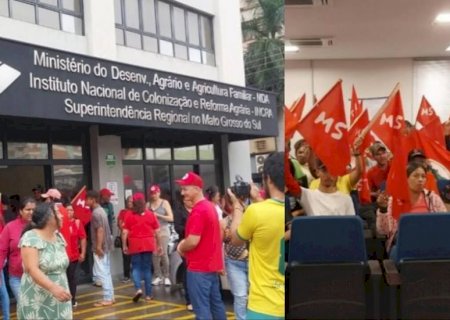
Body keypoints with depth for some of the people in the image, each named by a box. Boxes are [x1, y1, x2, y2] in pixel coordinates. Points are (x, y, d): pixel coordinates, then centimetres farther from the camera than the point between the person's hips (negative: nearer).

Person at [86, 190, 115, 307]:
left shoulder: (96, 213, -16)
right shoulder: (100, 210, 14)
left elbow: (100, 230, -23)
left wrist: (98, 246, -24)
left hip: (100, 247, -10)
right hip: (105, 245, 10)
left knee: (101, 272, -6)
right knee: (106, 272, 13)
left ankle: (107, 298, -4)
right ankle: (110, 297, 17)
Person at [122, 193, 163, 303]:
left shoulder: (129, 216, -3)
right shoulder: (151, 214, 1)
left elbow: (125, 232, -6)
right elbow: (157, 231, 3)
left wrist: (124, 246, 1)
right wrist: (159, 245, 10)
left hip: (135, 244, -1)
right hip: (148, 244, 1)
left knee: (136, 267, 8)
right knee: (147, 268, 8)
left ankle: (138, 289, -14)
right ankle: (148, 294, 8)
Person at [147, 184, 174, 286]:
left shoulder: (165, 203, 3)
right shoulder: (148, 204, 11)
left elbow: (171, 218, -4)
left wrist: (158, 215, -12)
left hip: (163, 230, -3)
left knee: (163, 253, -12)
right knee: (154, 254, -4)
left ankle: (166, 276, -4)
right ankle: (158, 276, 4)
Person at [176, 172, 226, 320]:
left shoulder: (198, 211, -19)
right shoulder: (210, 206, 12)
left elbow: (193, 241, -24)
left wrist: (181, 248, -4)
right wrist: (185, 243, 10)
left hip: (199, 267, -10)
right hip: (212, 264, 10)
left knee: (202, 308, -4)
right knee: (216, 303, 16)